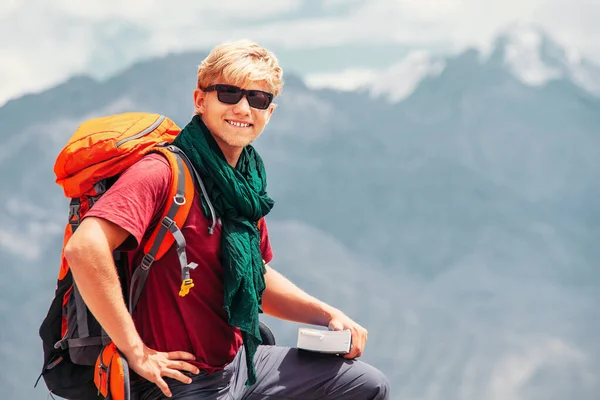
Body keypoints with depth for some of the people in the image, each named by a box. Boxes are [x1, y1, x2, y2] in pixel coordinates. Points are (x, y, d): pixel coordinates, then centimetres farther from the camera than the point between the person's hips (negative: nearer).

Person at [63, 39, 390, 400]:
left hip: (240, 362, 8)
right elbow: (84, 248, -34)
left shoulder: (246, 183, 7)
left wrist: (327, 315, 10)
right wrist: (136, 352, -28)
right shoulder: (164, 173, -19)